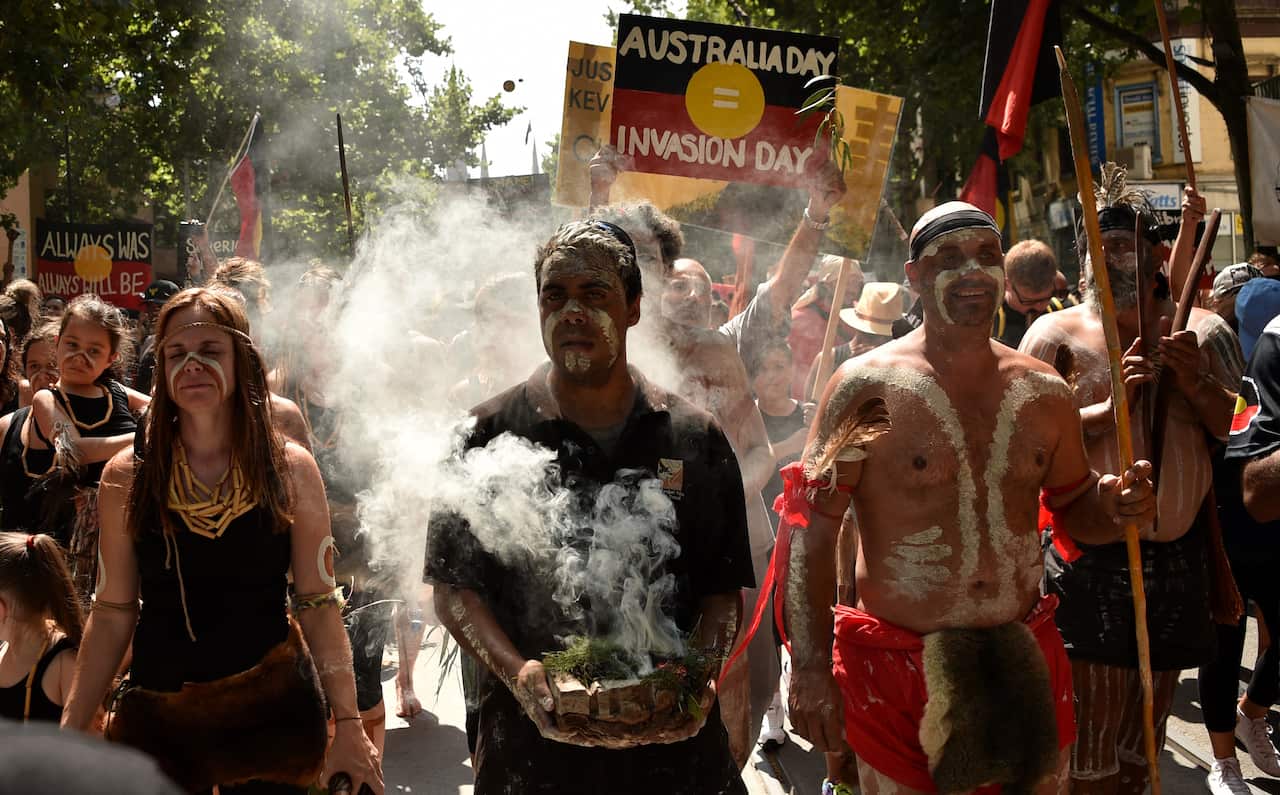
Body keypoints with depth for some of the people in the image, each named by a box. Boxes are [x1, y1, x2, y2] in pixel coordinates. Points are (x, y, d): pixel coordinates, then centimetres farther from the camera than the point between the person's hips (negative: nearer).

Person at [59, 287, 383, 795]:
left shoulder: (291, 469, -4)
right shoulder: (128, 475, -3)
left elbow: (319, 605, -3)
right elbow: (113, 612, 1)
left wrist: (348, 725, -5)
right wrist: (70, 731, -2)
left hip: (272, 710, 0)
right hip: (156, 714, 1)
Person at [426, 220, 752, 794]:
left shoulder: (695, 439, 3)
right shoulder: (490, 436, -1)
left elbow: (723, 589, 4)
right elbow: (454, 586, -2)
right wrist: (516, 672, -18)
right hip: (534, 735, -1)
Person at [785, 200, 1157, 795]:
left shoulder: (1043, 391, 6)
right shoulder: (867, 387, -8)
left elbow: (1074, 507, 18)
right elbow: (812, 533, -9)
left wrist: (1114, 506, -6)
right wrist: (811, 669, -16)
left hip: (1027, 663, 4)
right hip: (897, 676, -4)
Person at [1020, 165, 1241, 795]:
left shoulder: (1202, 333, 7)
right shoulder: (1058, 334, -2)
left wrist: (1196, 382, -12)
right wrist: (1109, 408, -20)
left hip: (1178, 551, 4)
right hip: (1090, 558, -3)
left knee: (1143, 741, 17)